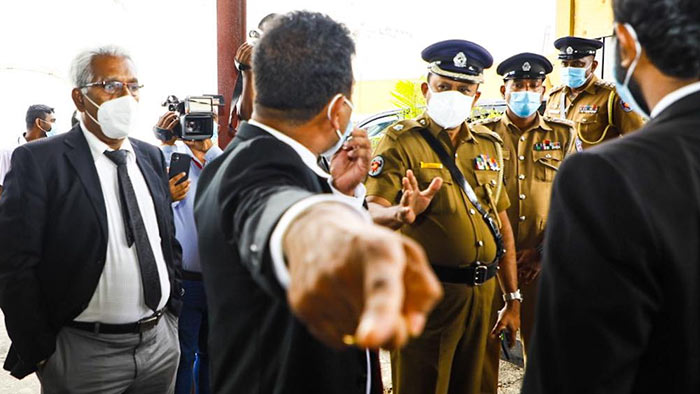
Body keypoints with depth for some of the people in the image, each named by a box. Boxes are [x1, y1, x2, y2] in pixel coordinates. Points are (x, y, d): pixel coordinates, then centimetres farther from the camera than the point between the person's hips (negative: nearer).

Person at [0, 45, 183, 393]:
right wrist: (38, 353, -10)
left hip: (162, 342, 5)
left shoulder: (151, 156, 7)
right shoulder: (38, 160, -10)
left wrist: (172, 310, 11)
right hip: (85, 353, -5)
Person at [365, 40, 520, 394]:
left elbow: (503, 226, 13)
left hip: (483, 293, 5)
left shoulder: (490, 145, 11)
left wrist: (513, 299, 12)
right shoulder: (401, 140, -5)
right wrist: (402, 213, -39)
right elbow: (374, 211, -16)